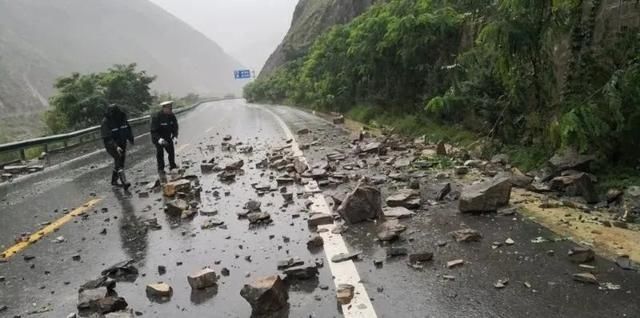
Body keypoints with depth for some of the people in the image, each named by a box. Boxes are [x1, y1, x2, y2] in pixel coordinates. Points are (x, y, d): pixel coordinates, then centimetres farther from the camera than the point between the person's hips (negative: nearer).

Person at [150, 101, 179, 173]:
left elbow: (175, 127, -2)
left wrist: (175, 137, -19)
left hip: (168, 137, 5)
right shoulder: (156, 117, -27)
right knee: (160, 152, -3)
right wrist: (159, 139, -41)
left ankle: (172, 165, 26)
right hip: (157, 138, -5)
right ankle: (160, 168, 7)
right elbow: (153, 131, -27)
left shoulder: (172, 116, -10)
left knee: (171, 151, 9)